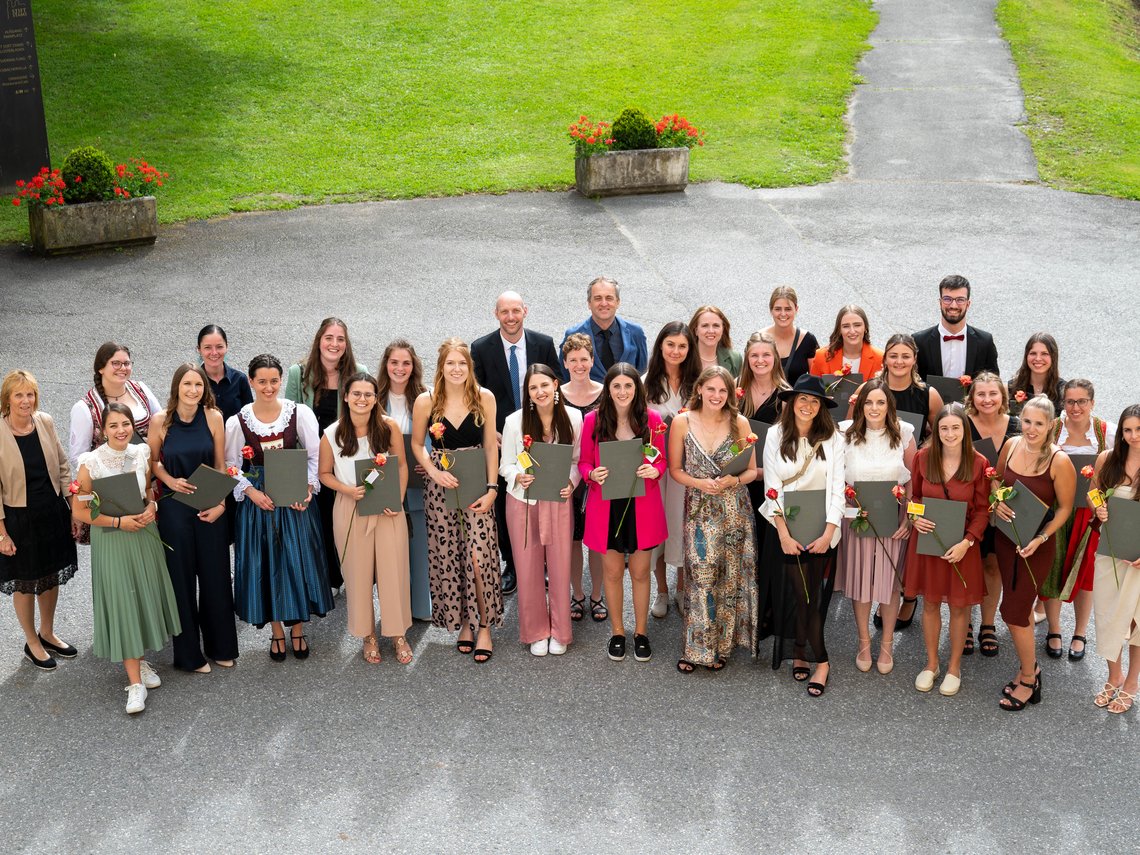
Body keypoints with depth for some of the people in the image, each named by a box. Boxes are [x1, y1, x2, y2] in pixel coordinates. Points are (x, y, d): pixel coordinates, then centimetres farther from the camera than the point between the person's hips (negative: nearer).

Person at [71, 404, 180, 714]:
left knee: (146, 598, 12)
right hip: (111, 541, -4)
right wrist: (119, 521, -18)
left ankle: (139, 661, 33)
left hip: (144, 536, 4)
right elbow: (79, 510, -12)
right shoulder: (92, 462, -14)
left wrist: (151, 508, -6)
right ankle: (135, 683, 1)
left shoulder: (141, 454, -2)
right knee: (122, 604, -3)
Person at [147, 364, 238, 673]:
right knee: (182, 577, 6)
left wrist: (221, 503, -8)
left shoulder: (213, 417, -6)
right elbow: (152, 460, 5)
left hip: (210, 507, 1)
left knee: (215, 575, 8)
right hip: (174, 507, -1)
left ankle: (220, 646, 26)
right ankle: (189, 653, 20)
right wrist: (170, 481, -12)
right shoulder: (161, 420, -8)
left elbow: (221, 464, -1)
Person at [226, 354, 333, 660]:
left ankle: (298, 630, 21)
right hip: (257, 501, 0)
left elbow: (315, 456, -2)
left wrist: (307, 488, -16)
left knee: (298, 562, 3)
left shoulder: (300, 413, -5)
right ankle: (277, 632, 21)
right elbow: (231, 466, 1)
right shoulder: (237, 421, -5)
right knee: (265, 565, 5)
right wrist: (251, 491, -13)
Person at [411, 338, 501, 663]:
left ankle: (484, 627, 4)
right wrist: (434, 472, -10)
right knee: (448, 557, 5)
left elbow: (490, 445, 1)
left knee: (479, 556, -9)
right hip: (440, 488, 1)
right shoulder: (425, 401, -4)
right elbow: (417, 444, 7)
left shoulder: (484, 398, -3)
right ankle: (462, 622, 21)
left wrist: (492, 488, -5)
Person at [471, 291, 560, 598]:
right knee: (503, 506, 8)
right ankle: (511, 566, 21)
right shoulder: (481, 348, -4)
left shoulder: (544, 344, -1)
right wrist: (492, 433, -11)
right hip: (498, 439, 0)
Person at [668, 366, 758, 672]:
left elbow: (752, 470, 5)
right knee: (702, 577, -6)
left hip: (735, 511, 1)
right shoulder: (682, 422, -2)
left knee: (729, 578, 5)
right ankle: (696, 647, 6)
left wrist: (734, 480, -15)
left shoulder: (739, 423, -1)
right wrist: (700, 483, -13)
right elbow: (675, 469, 4)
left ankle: (721, 644, 19)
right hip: (699, 511, -1)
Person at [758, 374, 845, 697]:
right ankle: (820, 660, 10)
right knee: (800, 593, -2)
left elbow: (837, 488, -4)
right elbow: (772, 488, -4)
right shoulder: (776, 435, -1)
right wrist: (784, 534, -11)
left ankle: (800, 653, 10)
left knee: (811, 594, -3)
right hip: (787, 527, 0)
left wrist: (828, 533, -12)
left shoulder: (832, 438, -3)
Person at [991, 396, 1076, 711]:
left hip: (1036, 545, -5)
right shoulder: (1011, 445, -4)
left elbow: (1064, 508, -11)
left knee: (1013, 611, -3)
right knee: (1021, 607, 18)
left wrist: (1040, 538, -21)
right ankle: (1029, 667, 36)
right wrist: (997, 502, -8)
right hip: (1006, 538, 5)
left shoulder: (1059, 461, -19)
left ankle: (1028, 680, 16)